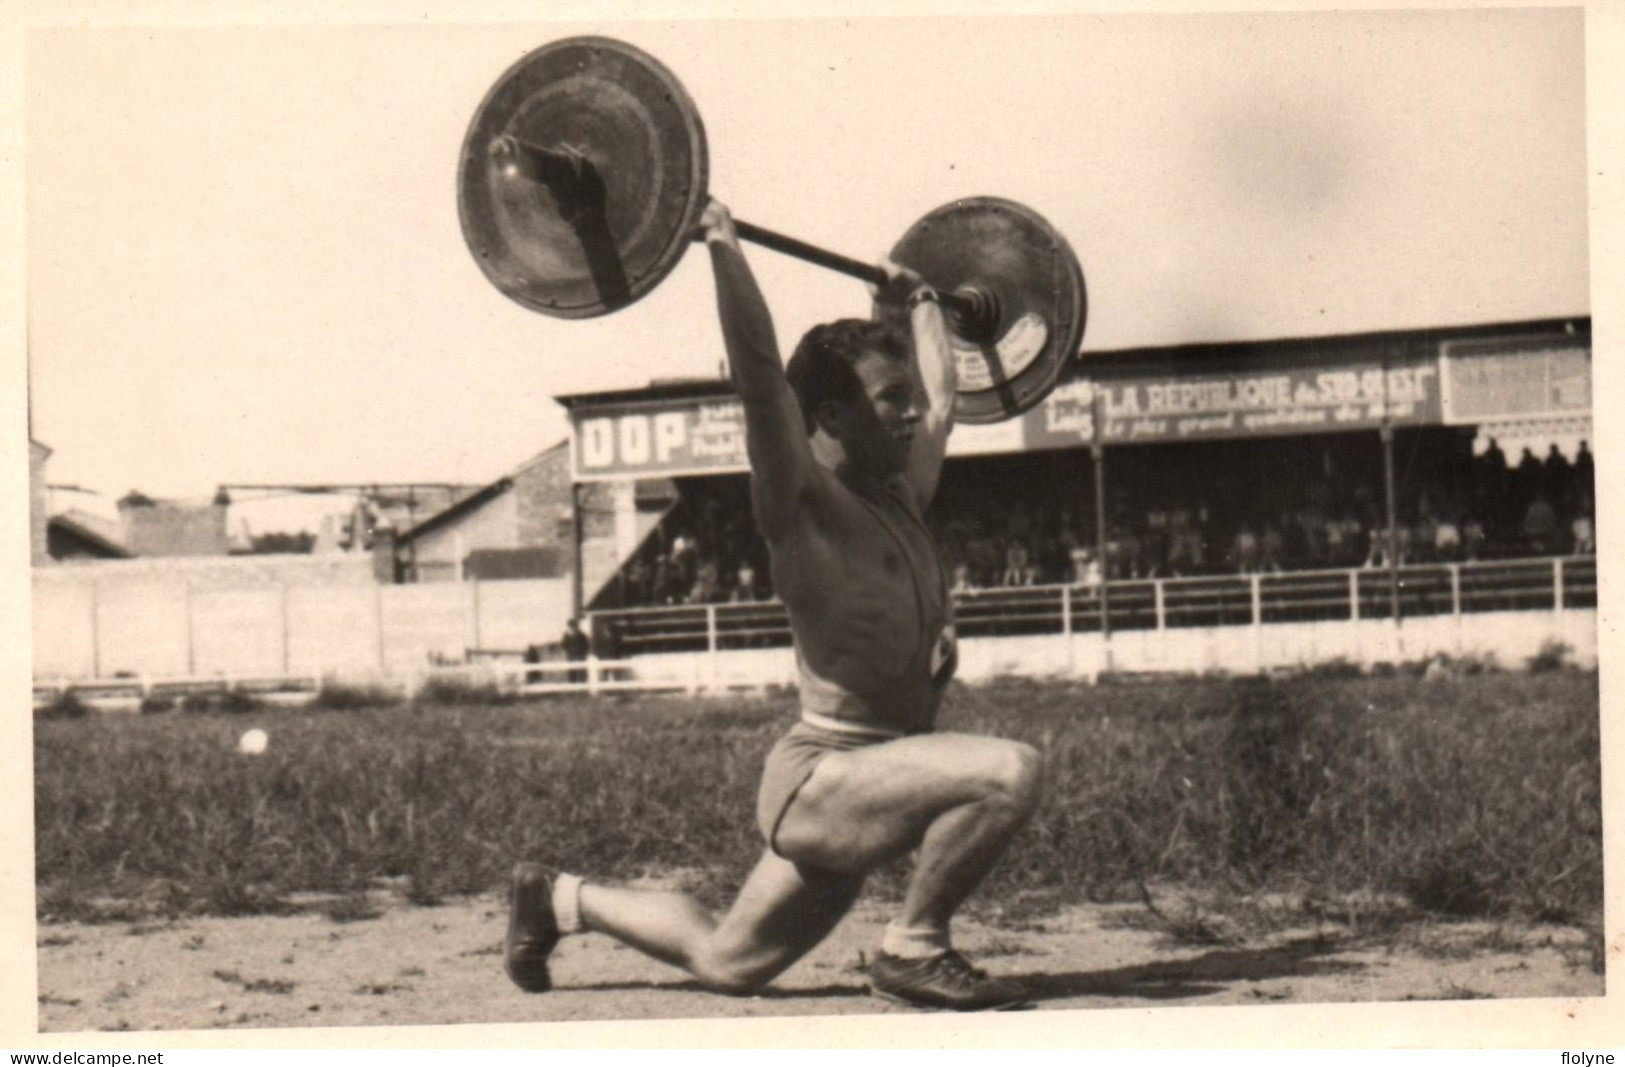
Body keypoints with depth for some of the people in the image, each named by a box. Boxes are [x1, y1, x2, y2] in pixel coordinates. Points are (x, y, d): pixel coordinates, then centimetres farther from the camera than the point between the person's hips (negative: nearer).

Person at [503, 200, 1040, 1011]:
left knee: (724, 965, 16)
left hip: (859, 789, 9)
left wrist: (921, 306, 40)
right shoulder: (803, 503, -12)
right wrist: (723, 245, -26)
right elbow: (760, 375, -25)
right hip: (821, 776, -9)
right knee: (1010, 771, -28)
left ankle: (560, 898, 31)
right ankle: (913, 951, -13)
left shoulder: (902, 497, 11)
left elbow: (942, 400, 31)